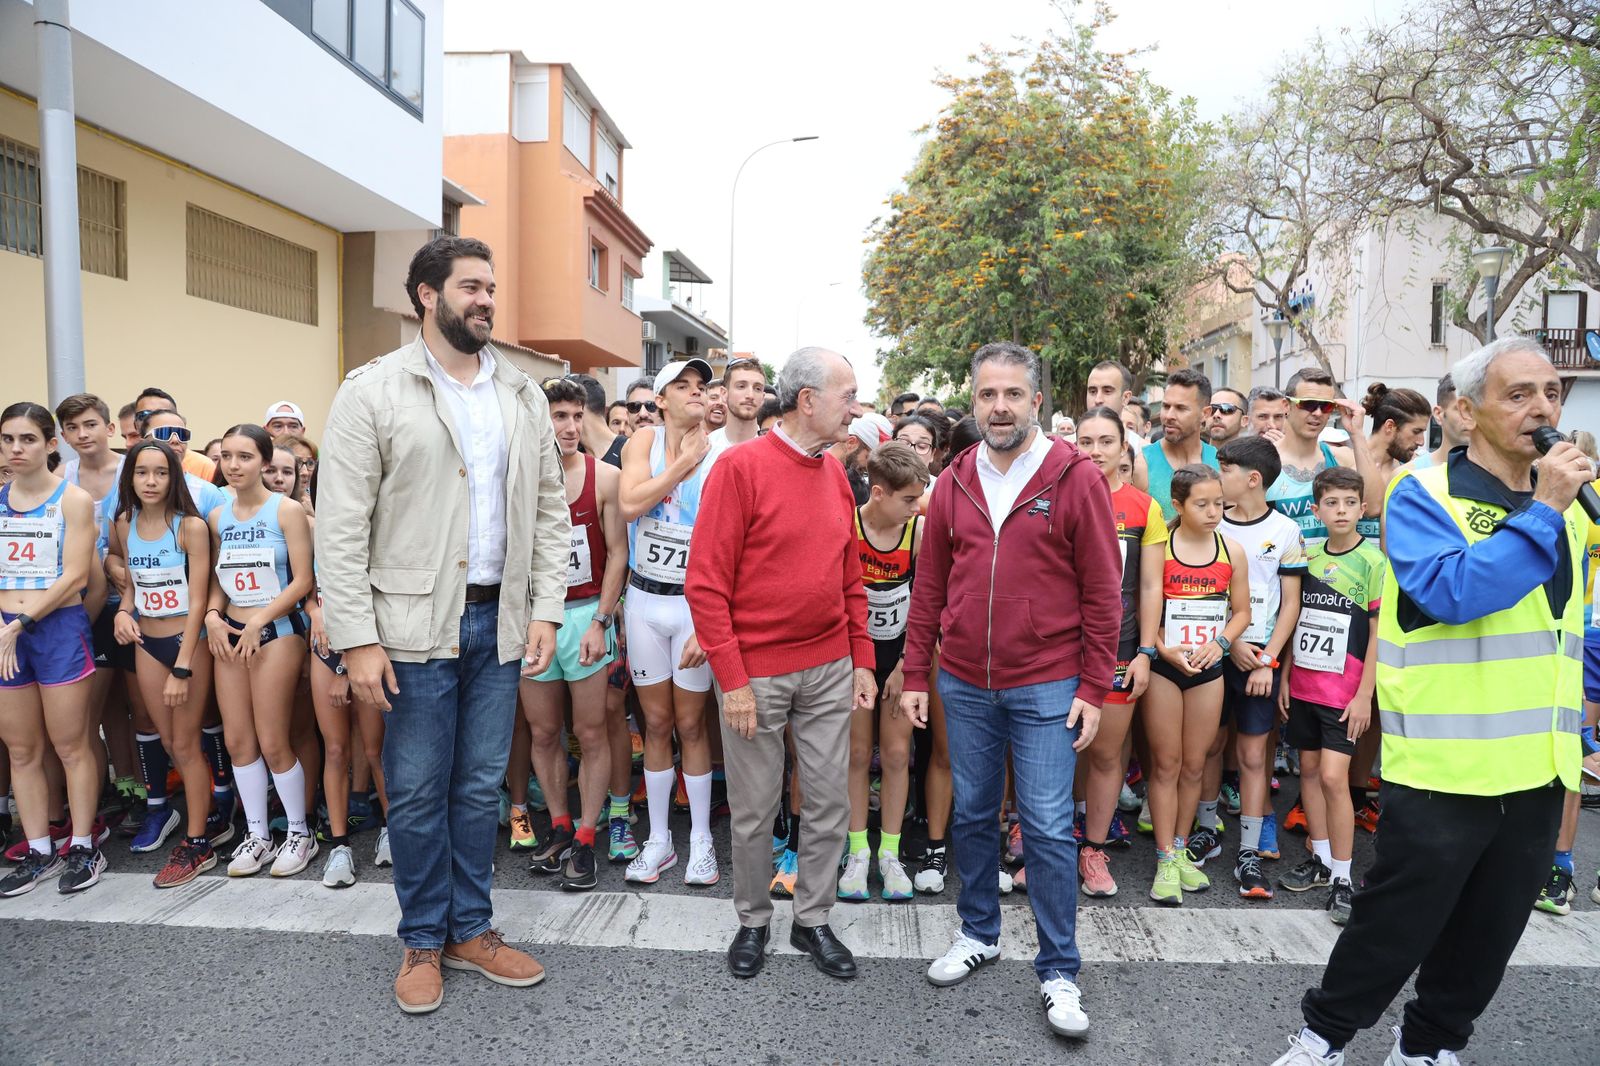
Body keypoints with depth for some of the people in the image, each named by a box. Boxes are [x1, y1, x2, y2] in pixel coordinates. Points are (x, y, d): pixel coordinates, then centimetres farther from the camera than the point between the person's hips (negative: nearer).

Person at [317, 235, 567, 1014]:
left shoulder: (523, 396, 9)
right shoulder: (373, 390, -3)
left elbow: (549, 510, 10)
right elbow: (341, 525, -7)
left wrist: (545, 609, 2)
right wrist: (357, 639, -11)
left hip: (500, 620, 4)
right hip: (415, 623, -3)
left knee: (481, 785, 13)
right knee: (417, 790, 7)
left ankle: (471, 929, 29)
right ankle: (423, 941, 27)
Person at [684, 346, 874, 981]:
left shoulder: (836, 472, 7)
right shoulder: (741, 467, -12)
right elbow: (705, 583, -13)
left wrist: (862, 660, 10)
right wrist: (732, 680, -15)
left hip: (830, 668, 5)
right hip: (756, 673, -5)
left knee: (830, 801, 12)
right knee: (753, 810, 10)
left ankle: (812, 919, 32)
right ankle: (752, 921, 33)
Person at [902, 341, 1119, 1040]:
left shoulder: (1077, 478, -7)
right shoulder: (954, 482, 5)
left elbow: (1102, 591, -5)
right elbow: (929, 585, 9)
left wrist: (1094, 688, -8)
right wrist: (915, 674, 7)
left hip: (1046, 687, -4)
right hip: (964, 685, 4)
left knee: (1048, 829, 2)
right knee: (971, 814, 15)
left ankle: (1058, 971, 20)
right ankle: (979, 933, 36)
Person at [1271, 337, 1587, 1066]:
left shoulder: (1566, 509, 11)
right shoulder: (1424, 496, -10)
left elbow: (1567, 631, 21)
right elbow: (1451, 593, -26)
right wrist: (1540, 510, -22)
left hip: (1537, 768, 7)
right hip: (1444, 767, -6)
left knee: (1489, 933, 16)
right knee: (1398, 924, 4)